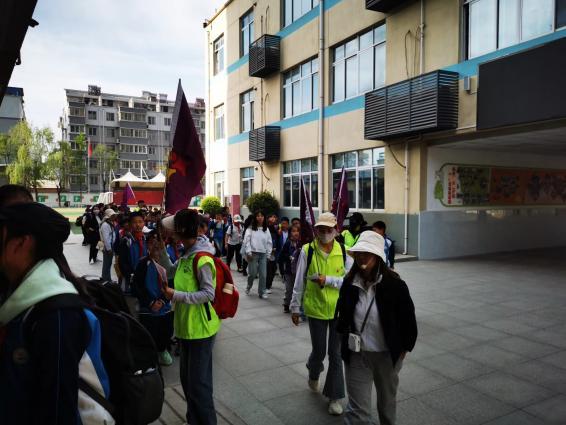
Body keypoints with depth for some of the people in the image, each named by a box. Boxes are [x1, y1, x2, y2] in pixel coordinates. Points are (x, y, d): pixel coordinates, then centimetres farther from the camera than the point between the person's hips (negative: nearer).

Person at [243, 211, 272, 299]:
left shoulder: (266, 229, 9)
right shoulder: (250, 229, -1)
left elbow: (269, 242, 11)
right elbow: (247, 241, -4)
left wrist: (268, 253, 5)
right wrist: (248, 252, -10)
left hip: (263, 254, 3)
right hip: (253, 253, -3)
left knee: (263, 274, 1)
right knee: (252, 273, 1)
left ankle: (262, 292, 12)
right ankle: (248, 287, 29)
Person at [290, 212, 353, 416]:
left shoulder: (343, 252, -7)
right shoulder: (307, 251, -9)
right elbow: (299, 282, -2)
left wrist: (328, 280, -20)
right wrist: (295, 307, 3)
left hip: (339, 310, 1)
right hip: (316, 309, -1)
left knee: (336, 354, 8)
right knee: (319, 351, 12)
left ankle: (334, 397, 25)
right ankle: (313, 373, 48)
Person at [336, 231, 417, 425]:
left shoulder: (395, 285, -17)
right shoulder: (349, 283, -7)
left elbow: (408, 320, -6)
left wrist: (403, 349, -1)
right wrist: (345, 340, 11)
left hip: (387, 355, -1)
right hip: (356, 356, 1)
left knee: (387, 402, 24)